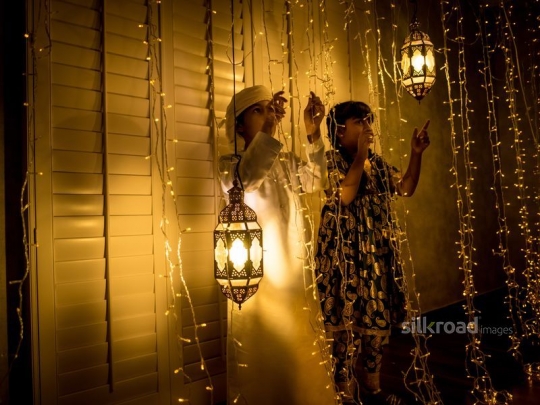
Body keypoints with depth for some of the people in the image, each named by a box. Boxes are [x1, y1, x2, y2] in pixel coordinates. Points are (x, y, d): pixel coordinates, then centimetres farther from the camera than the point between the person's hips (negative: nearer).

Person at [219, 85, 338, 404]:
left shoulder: (287, 161, 9)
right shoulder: (230, 165, -4)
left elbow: (316, 180, -10)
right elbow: (244, 181, -29)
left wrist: (314, 133, -24)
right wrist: (268, 129, -40)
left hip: (296, 278, 5)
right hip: (259, 280, -4)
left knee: (304, 361, 13)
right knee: (265, 363, 1)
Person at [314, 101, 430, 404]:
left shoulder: (378, 163, 14)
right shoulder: (329, 160, -6)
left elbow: (407, 188, 9)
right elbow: (345, 195, -22)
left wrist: (417, 153, -1)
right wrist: (361, 154, -16)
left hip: (378, 256, 7)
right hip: (345, 257, -7)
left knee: (378, 323, 13)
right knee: (347, 327, -2)